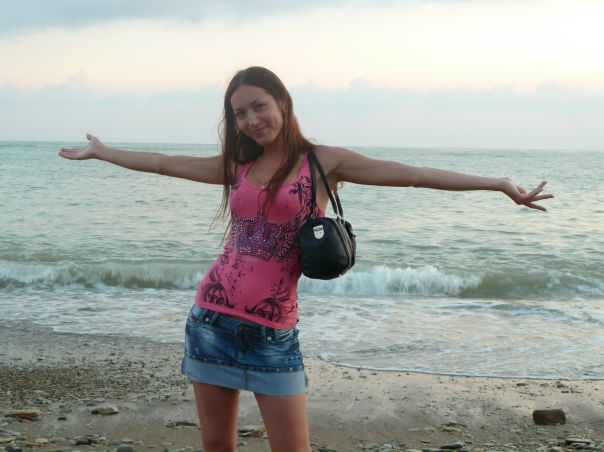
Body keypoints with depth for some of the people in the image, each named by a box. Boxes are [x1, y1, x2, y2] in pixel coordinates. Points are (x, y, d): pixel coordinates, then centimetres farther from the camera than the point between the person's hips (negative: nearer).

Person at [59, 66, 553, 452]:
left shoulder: (323, 161, -2)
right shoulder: (237, 166, 9)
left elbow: (410, 174, -9)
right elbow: (164, 163, 21)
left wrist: (498, 183, -15)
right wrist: (100, 151, 32)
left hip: (272, 330, -4)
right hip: (213, 317, 4)